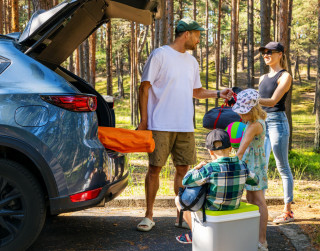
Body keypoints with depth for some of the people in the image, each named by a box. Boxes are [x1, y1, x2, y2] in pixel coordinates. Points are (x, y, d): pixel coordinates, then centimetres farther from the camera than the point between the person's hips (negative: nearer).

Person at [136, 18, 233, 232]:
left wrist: (219, 94, 11)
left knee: (183, 169, 8)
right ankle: (149, 216, 12)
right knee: (154, 168, 0)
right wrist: (144, 120, -10)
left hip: (185, 127, 6)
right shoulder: (160, 55, -3)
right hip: (161, 126, -6)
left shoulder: (192, 61, 17)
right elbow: (145, 87, -5)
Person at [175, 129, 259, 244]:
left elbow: (186, 182, -17)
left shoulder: (209, 170, -28)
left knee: (179, 199, 18)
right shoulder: (241, 166, -14)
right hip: (233, 207, 6)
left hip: (212, 208, -5)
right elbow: (255, 181, 5)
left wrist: (196, 168, -1)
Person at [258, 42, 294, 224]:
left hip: (277, 122, -7)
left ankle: (288, 211, 4)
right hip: (262, 122, 7)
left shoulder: (285, 76, -4)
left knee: (283, 168, -3)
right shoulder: (263, 78, 18)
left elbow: (273, 101, -16)